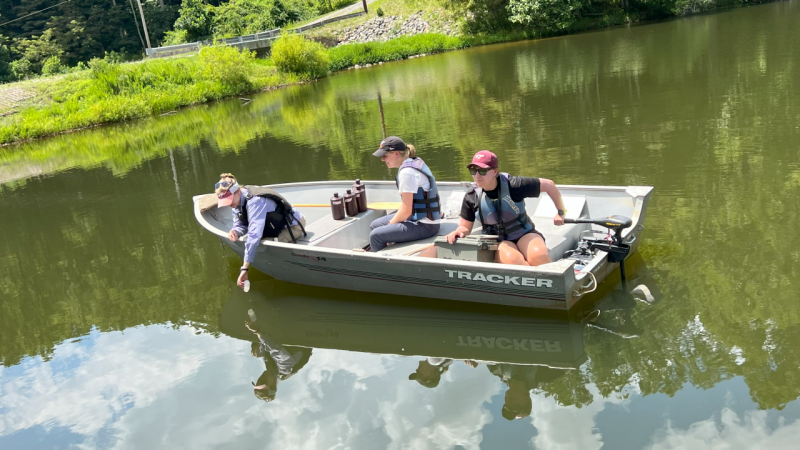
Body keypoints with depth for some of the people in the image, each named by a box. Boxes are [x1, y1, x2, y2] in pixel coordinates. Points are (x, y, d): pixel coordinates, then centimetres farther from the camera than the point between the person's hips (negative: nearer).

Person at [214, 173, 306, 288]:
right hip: (278, 226, 9)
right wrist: (234, 231, -27)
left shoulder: (255, 201, -36)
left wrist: (245, 268, -43)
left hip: (294, 224, -9)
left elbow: (254, 233, -42)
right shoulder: (237, 201, -7)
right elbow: (241, 226, 1)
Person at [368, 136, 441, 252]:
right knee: (375, 225, 16)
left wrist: (389, 225, -5)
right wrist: (391, 222, 9)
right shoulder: (414, 162, 7)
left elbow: (406, 211, -20)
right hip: (417, 216, 10)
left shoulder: (407, 172, -21)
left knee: (376, 235, -15)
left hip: (424, 225, -10)